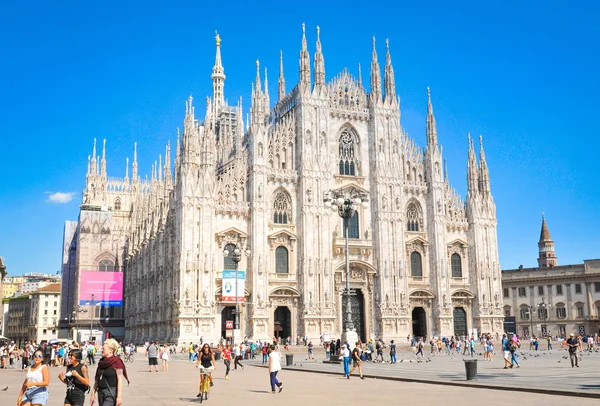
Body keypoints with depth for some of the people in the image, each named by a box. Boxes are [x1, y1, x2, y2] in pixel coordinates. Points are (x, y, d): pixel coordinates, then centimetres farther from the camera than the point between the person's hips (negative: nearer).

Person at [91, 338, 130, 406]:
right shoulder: (101, 362, 10)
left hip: (111, 393, -7)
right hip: (101, 391, 7)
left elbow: (120, 380, -13)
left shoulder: (116, 362, -10)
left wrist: (119, 396, -17)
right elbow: (97, 379, 17)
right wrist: (93, 393, 15)